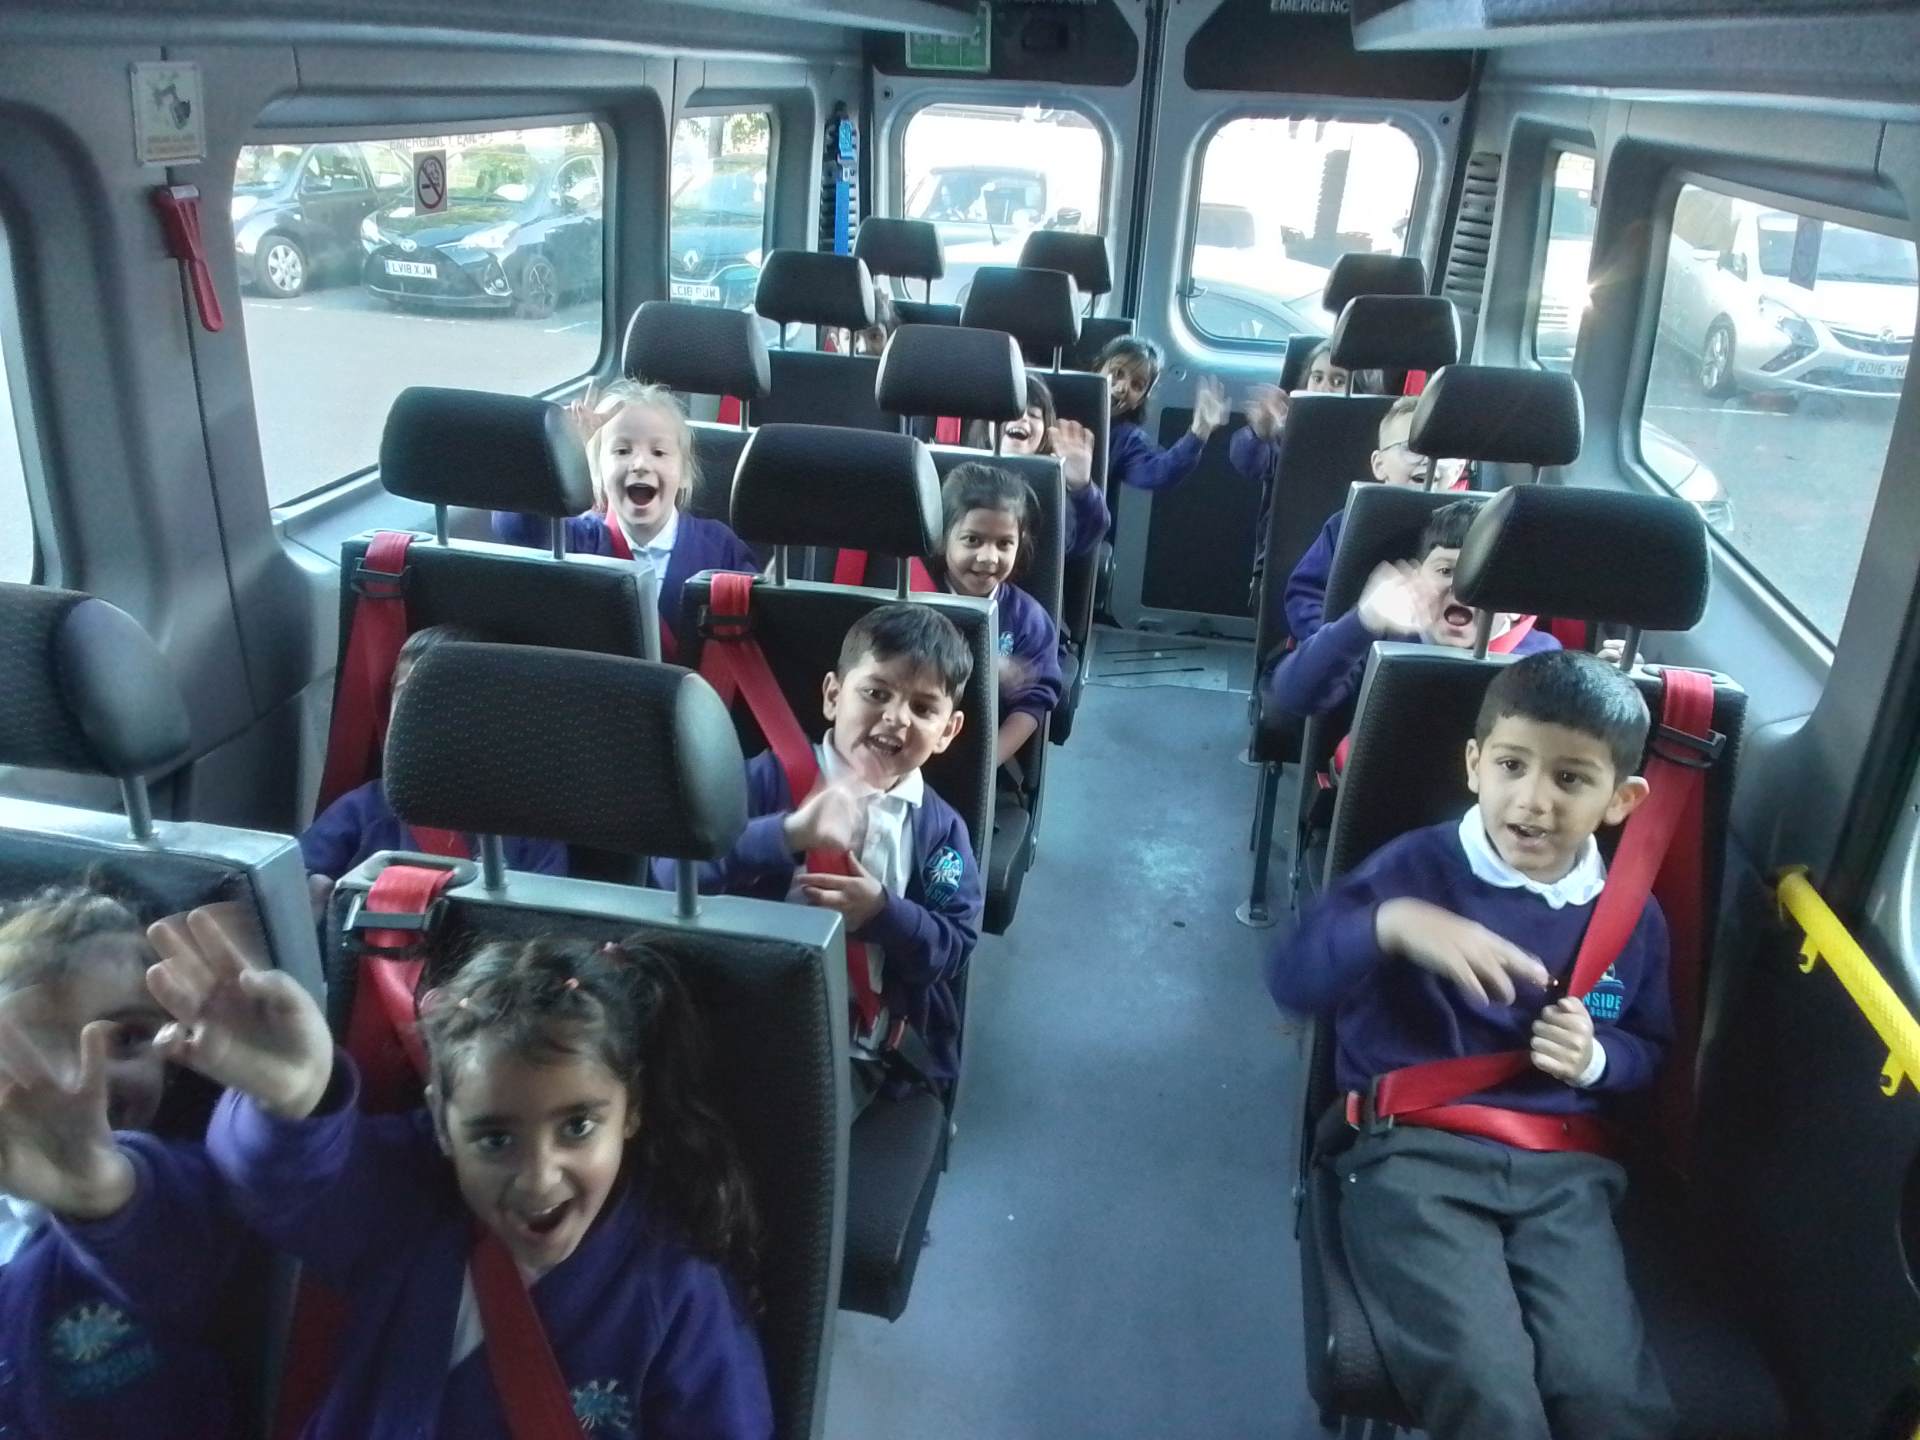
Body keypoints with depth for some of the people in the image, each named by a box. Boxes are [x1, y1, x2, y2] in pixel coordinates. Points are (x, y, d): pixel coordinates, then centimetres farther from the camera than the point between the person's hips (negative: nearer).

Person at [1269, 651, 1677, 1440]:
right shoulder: (1417, 866, -4)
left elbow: (1650, 1046, 25)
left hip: (1560, 1170, 3)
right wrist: (1391, 922, -31)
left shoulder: (1631, 919, 8)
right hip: (1412, 1152, -3)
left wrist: (1598, 1059, 1)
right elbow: (1291, 980, -13)